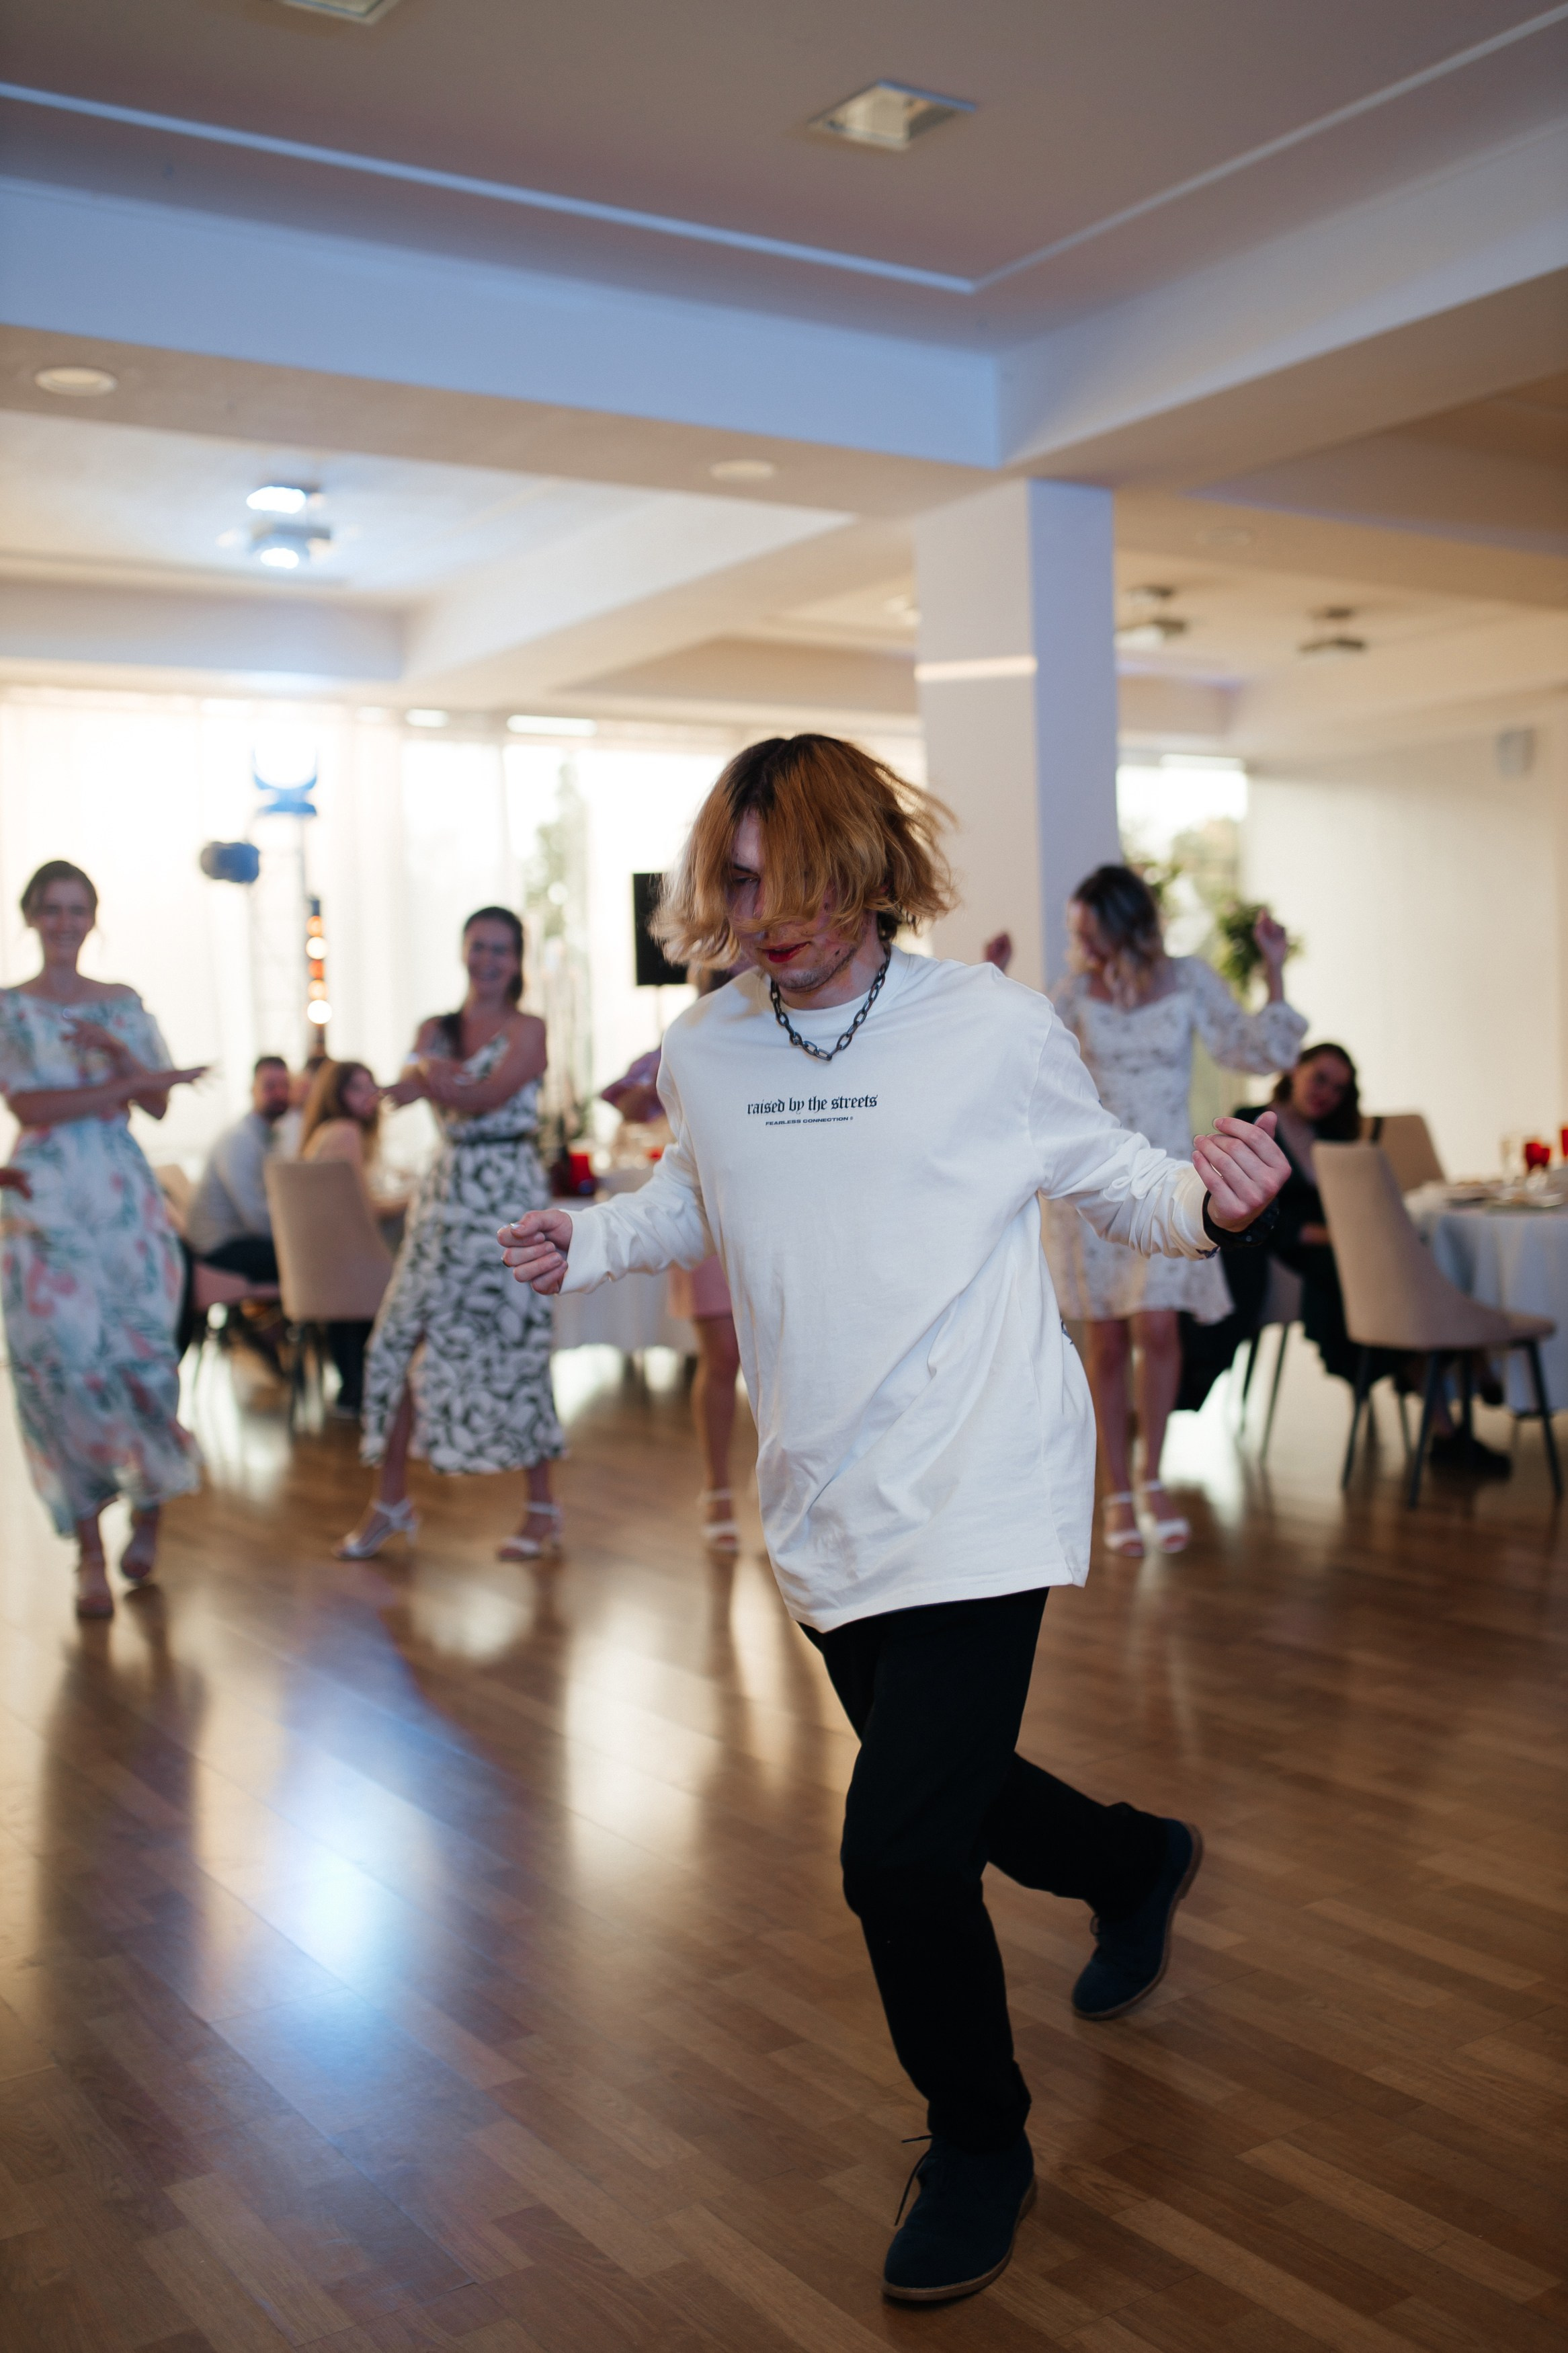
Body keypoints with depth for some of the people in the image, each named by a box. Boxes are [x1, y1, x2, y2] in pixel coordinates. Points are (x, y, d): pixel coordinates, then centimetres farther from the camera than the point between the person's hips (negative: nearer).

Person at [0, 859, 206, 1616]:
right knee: (64, 1364, -4)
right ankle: (90, 1554, 4)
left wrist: (119, 1054, -11)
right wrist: (129, 1082, -13)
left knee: (143, 1354, -5)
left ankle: (150, 1507, 17)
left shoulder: (124, 1004, 12)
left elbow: (158, 1104, 7)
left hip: (126, 1197, 2)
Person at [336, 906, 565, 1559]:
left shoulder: (527, 1032, -1)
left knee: (513, 1347, -3)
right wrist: (425, 1068, -27)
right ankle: (390, 1500, 14)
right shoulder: (437, 1029, 13)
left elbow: (487, 1097, -17)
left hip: (509, 1195, -5)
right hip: (445, 1194, 5)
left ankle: (541, 1507, 10)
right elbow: (406, 1087, -7)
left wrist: (431, 1078, -13)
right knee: (402, 1340, 1)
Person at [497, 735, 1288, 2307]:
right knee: (938, 1794, 22)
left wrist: (1209, 1204, -21)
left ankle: (979, 2149, 18)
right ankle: (1137, 1866, 56)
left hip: (973, 1503, -6)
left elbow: (1110, 1182, -1)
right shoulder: (702, 1053, 2)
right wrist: (591, 1243, 2)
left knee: (898, 1850, -11)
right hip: (823, 1513, 6)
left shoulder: (993, 1029, -11)